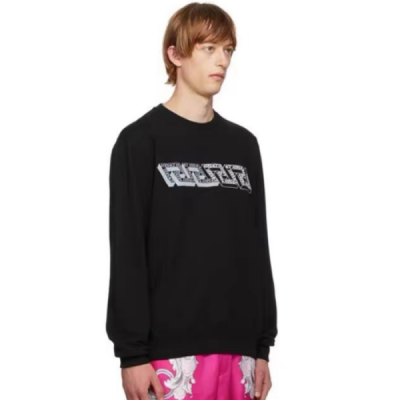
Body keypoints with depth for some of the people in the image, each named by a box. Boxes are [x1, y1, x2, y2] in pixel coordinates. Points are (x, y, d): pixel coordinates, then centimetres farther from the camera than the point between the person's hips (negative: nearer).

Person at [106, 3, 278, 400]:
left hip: (237, 348, 5)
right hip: (171, 350, -5)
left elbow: (256, 248, 15)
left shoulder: (244, 144, 14)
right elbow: (127, 254, -6)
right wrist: (133, 352, -12)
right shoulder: (141, 141, -2)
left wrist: (263, 345, 11)